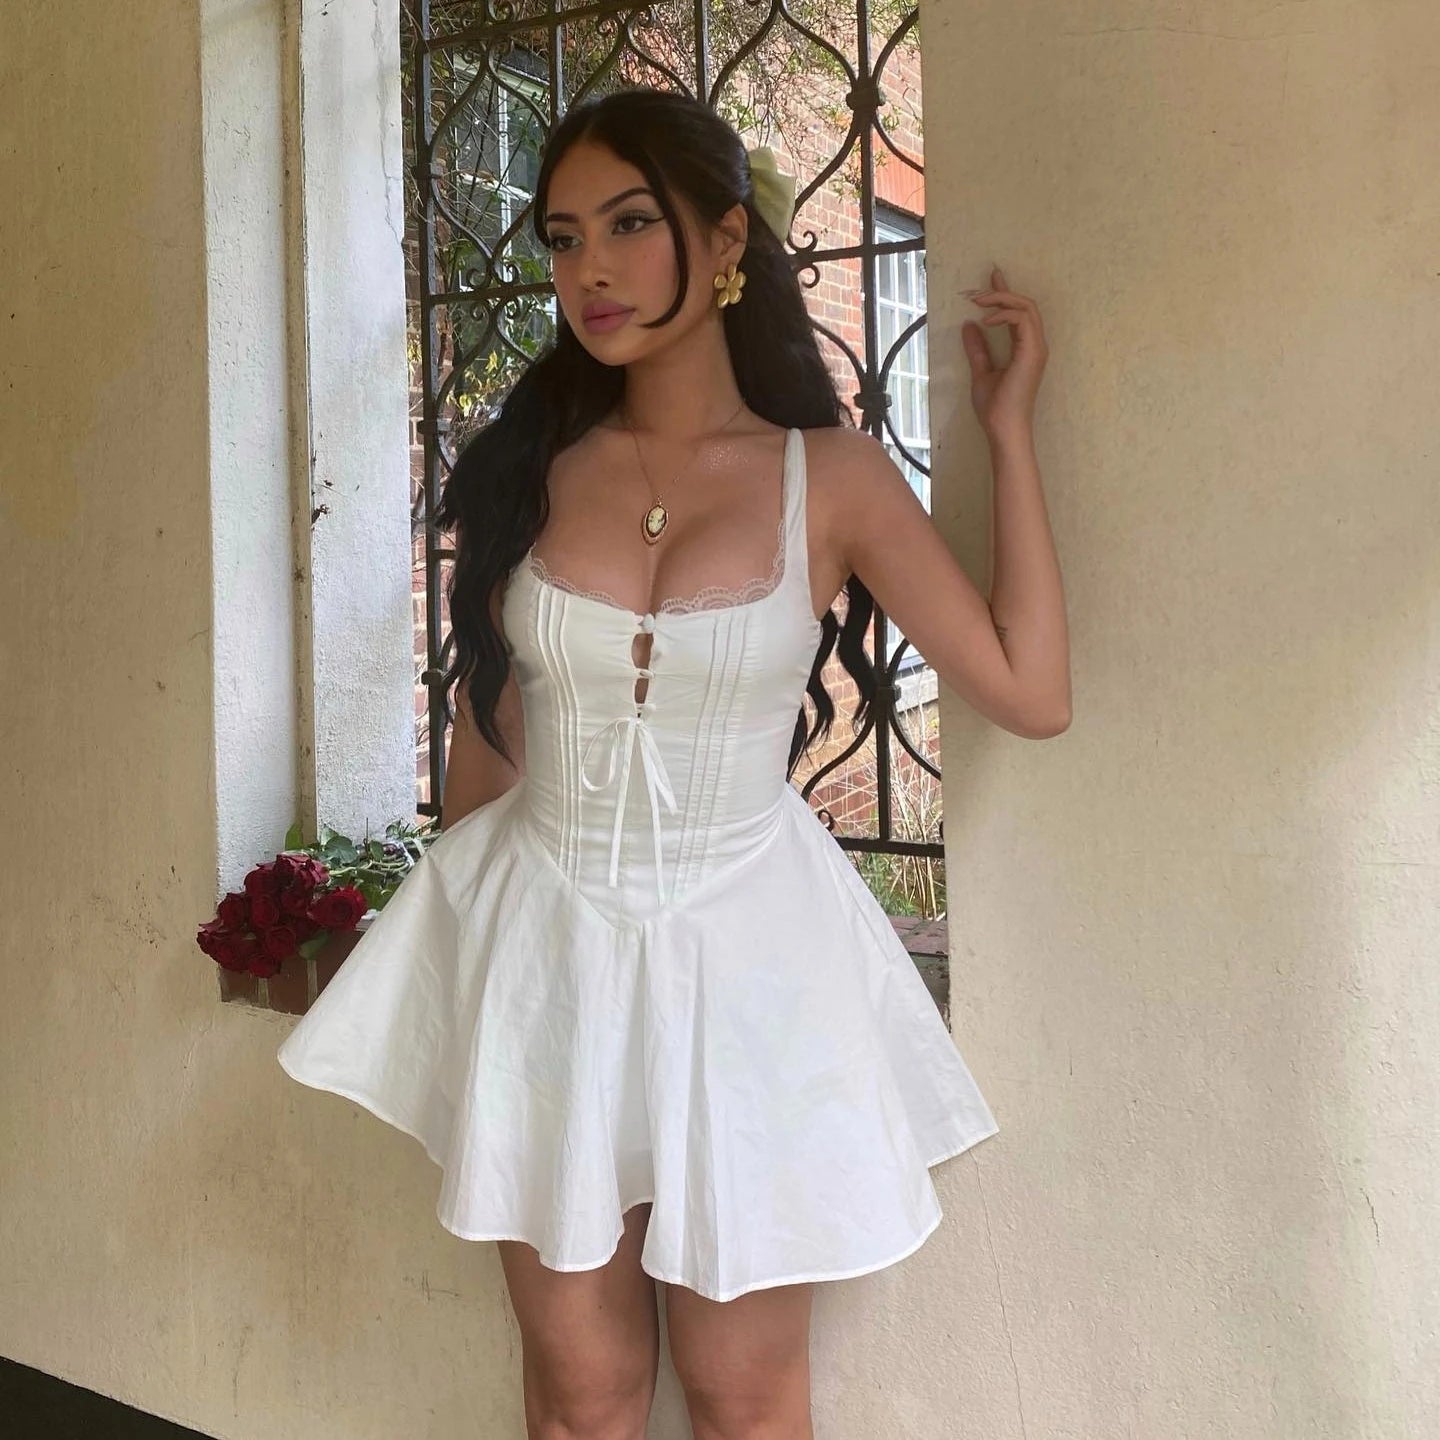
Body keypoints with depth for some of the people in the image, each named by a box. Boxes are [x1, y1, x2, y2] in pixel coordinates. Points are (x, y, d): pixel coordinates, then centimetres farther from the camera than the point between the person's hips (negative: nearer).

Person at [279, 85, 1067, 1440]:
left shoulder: (830, 476, -5)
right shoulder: (533, 465, 1)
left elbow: (1031, 690, -7)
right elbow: (486, 729, 9)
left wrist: (1009, 429, -4)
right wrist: (460, 927, 16)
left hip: (738, 956, -2)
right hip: (543, 944, 2)